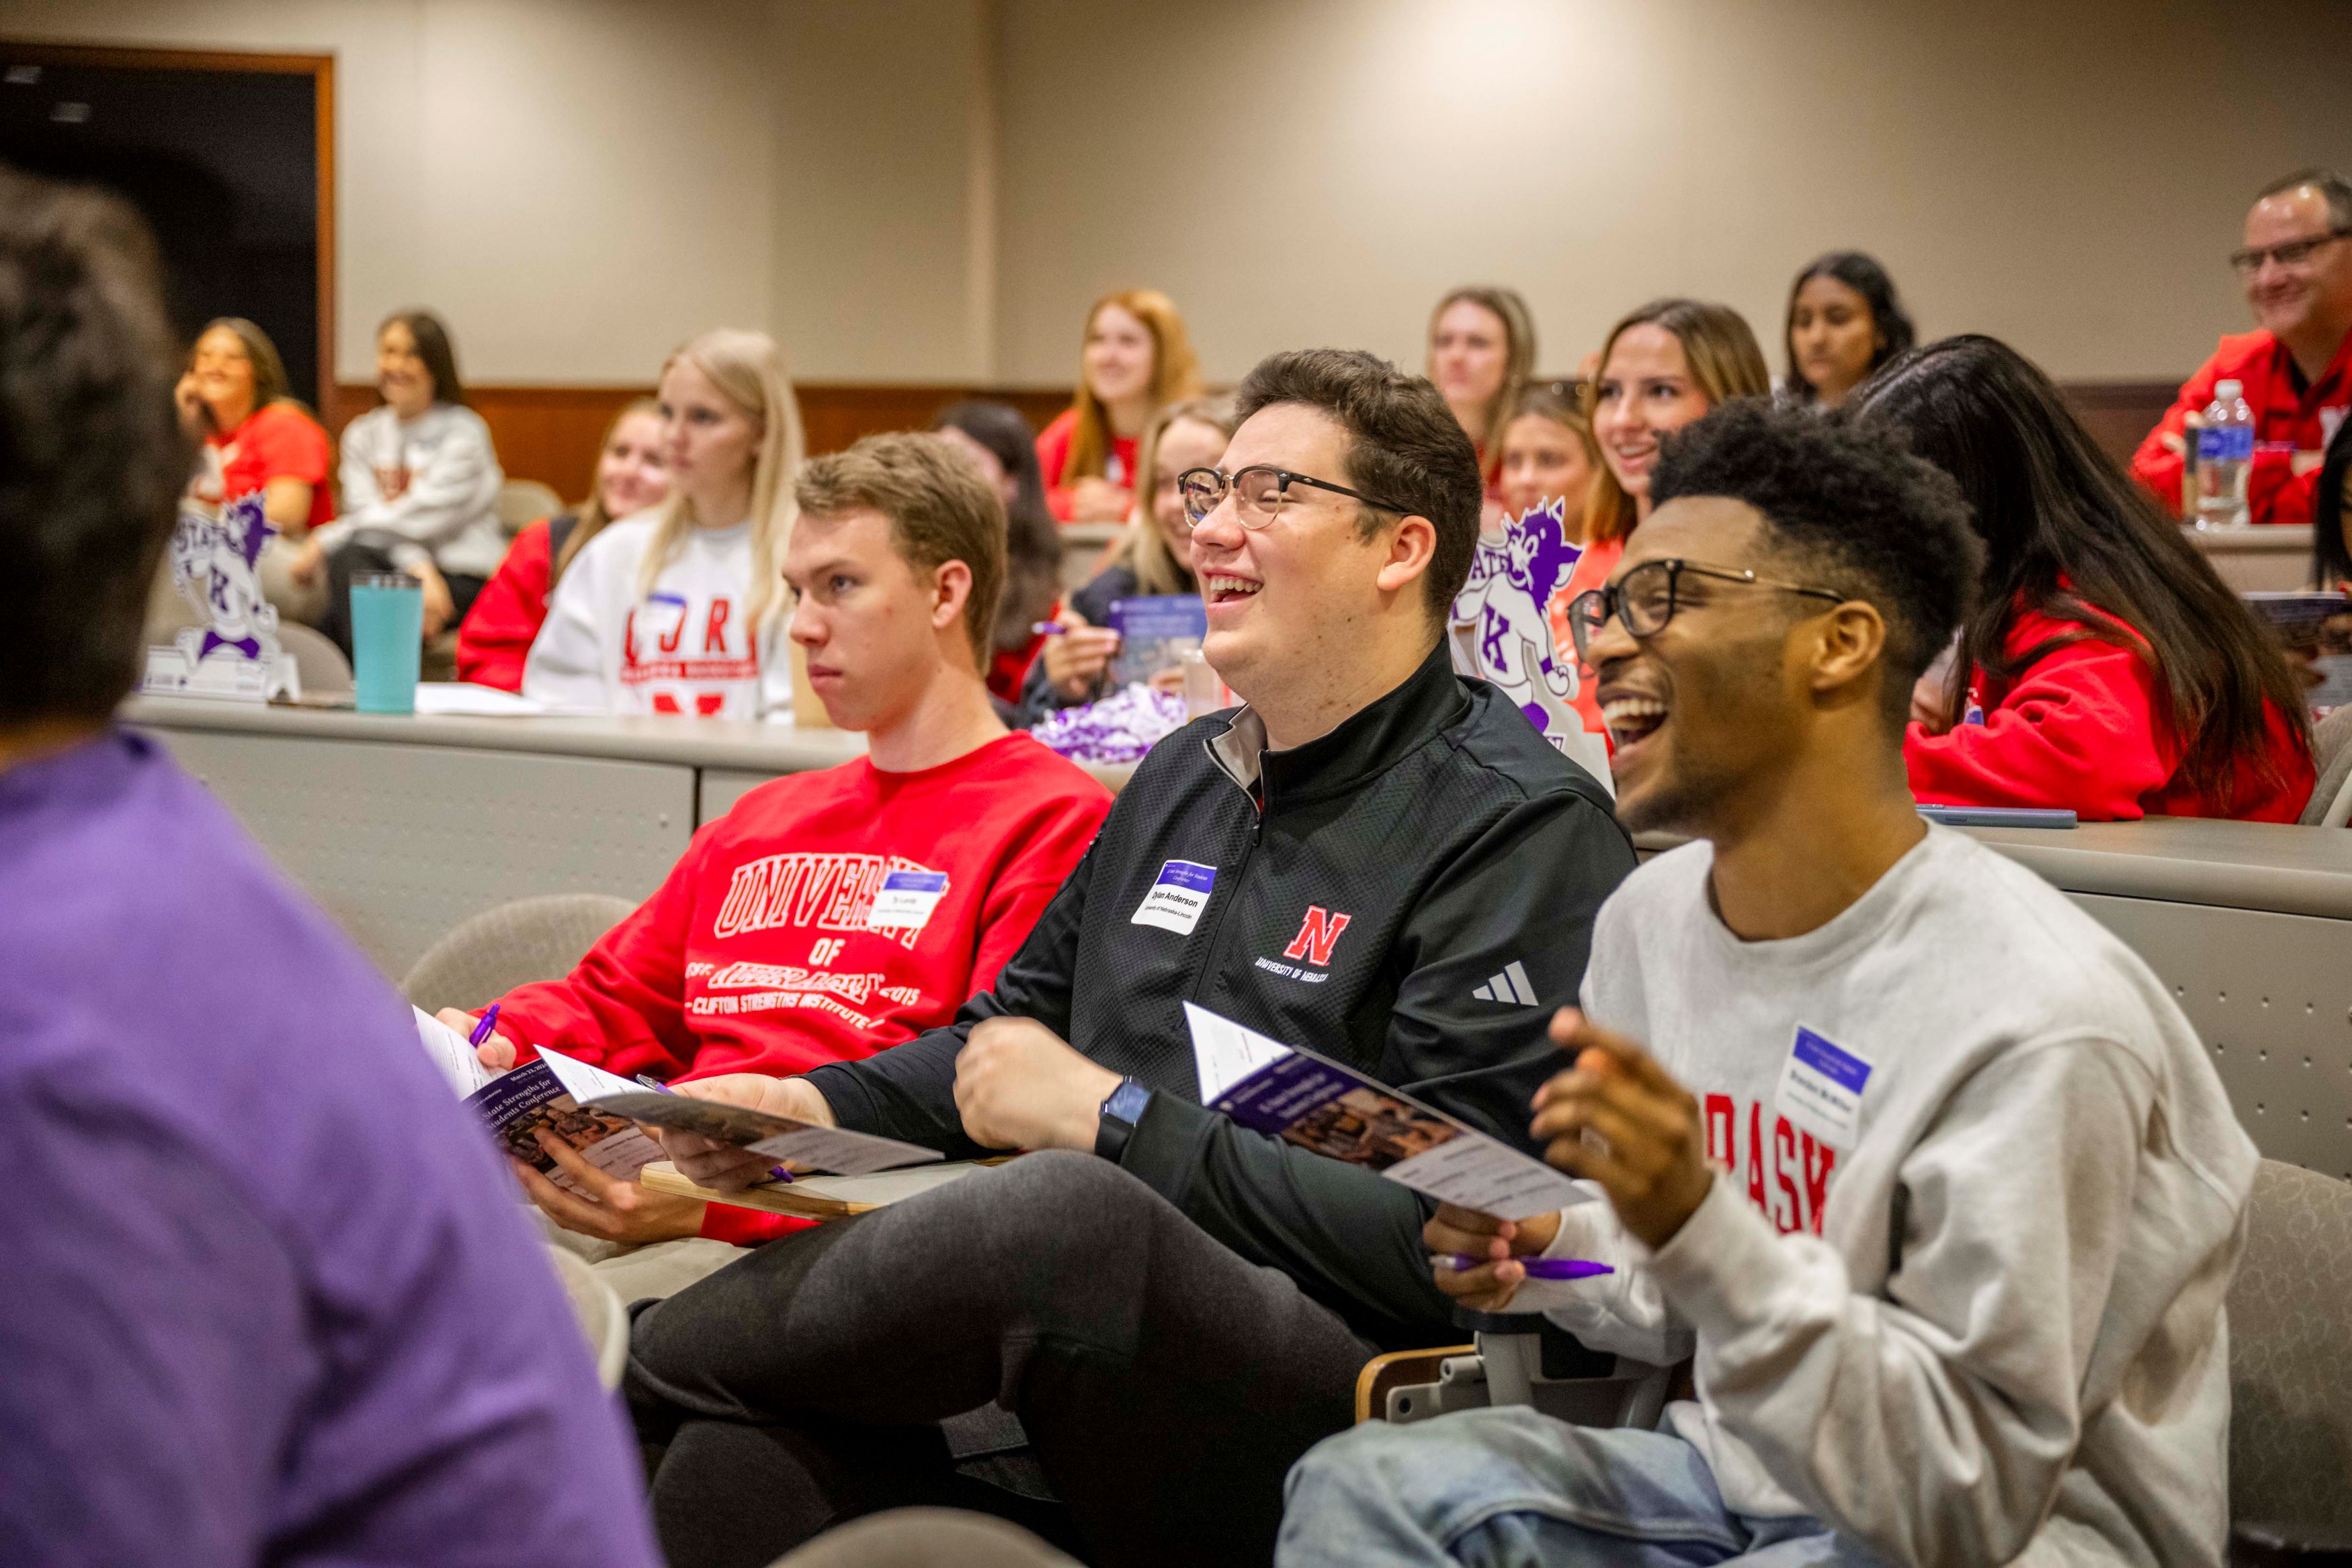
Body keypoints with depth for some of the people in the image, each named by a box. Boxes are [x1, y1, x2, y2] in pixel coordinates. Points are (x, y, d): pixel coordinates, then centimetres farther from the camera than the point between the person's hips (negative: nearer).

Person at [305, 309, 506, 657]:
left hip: (465, 576, -4)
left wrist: (325, 541, -12)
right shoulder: (363, 435, 13)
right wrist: (418, 566, -21)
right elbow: (363, 510, -1)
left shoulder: (463, 433, -3)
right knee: (347, 560, -30)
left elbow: (421, 517, -13)